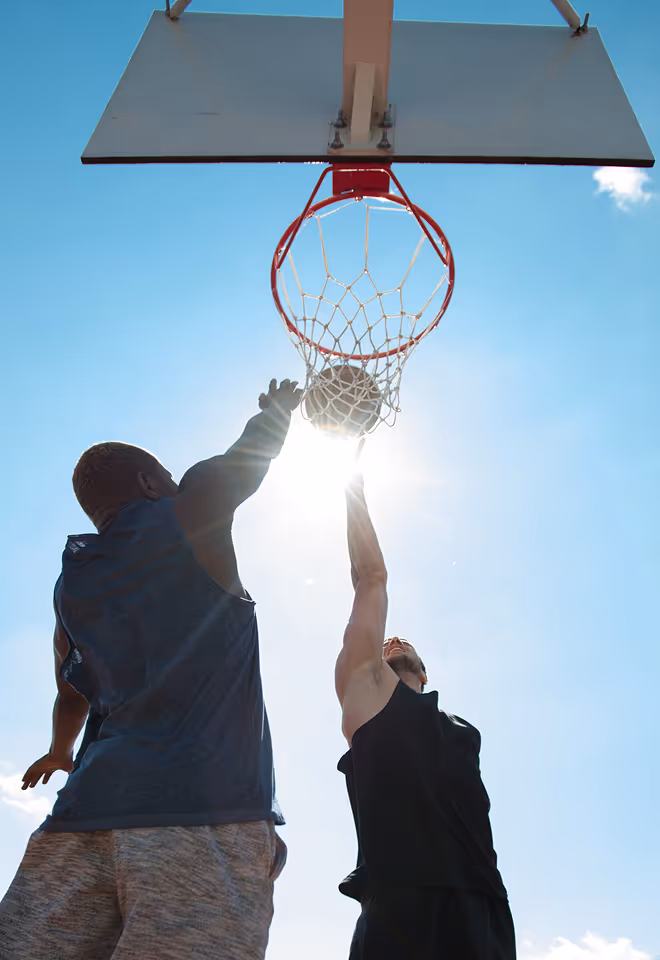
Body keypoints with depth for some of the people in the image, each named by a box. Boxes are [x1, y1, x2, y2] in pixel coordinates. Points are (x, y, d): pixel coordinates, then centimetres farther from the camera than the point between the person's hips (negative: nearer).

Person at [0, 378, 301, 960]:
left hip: (91, 805, 6)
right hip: (208, 810, -5)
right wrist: (279, 408, 45)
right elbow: (253, 454, 23)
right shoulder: (187, 515, 6)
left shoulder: (72, 579, 22)